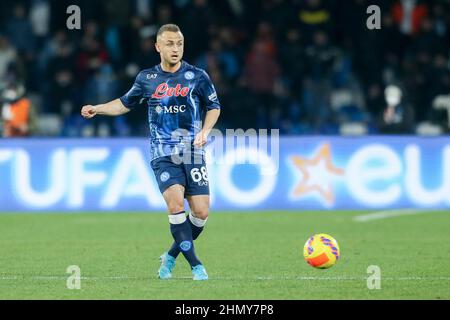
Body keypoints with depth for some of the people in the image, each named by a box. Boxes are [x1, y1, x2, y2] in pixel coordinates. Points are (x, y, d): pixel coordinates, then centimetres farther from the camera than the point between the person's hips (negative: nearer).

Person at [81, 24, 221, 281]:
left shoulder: (197, 76, 1)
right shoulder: (147, 78, 6)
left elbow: (214, 107, 12)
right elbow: (126, 103, 21)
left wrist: (204, 131, -4)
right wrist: (97, 109, 8)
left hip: (193, 153, 0)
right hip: (163, 155, 0)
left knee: (201, 213, -6)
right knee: (176, 205, -21)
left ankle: (171, 257, 19)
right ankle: (195, 265, -13)